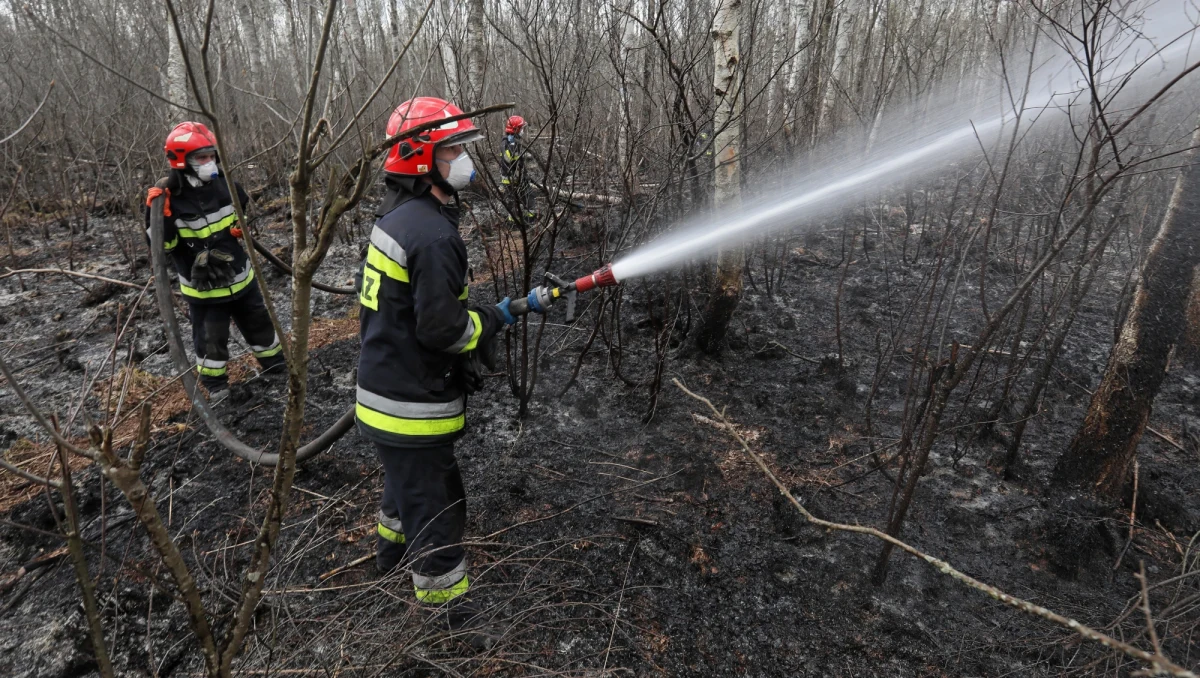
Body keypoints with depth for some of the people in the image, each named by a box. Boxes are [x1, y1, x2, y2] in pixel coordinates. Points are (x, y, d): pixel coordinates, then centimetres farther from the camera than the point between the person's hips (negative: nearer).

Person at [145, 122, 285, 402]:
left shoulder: (225, 184, -3)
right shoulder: (171, 199, -18)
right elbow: (163, 244, -18)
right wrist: (157, 215, -32)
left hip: (240, 277, 5)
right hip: (204, 288, -4)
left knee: (260, 323, 20)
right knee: (211, 340, 8)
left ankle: (276, 364, 41)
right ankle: (215, 386, 29)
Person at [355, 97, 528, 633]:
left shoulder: (394, 215, 7)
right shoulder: (433, 235, -25)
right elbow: (442, 328, -27)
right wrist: (495, 318, -12)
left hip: (382, 383, 10)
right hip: (413, 405, -10)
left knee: (405, 476, 32)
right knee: (434, 503, 6)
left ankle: (392, 546, 57)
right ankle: (448, 605, 24)